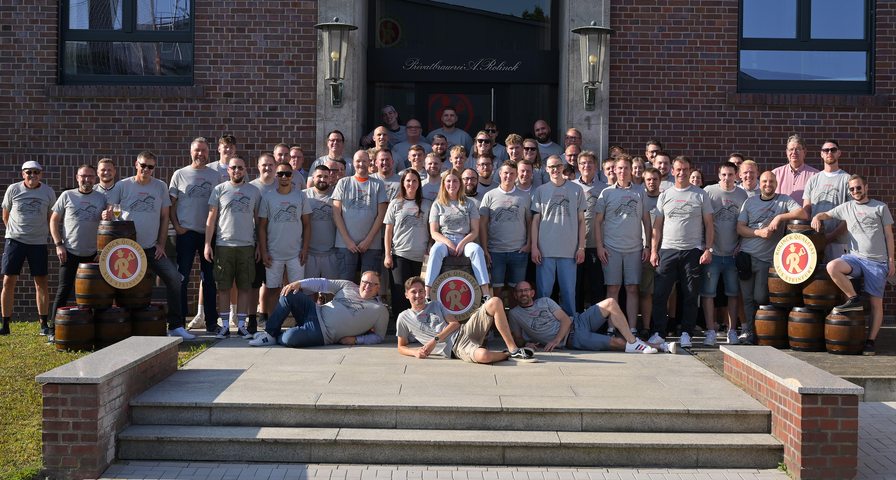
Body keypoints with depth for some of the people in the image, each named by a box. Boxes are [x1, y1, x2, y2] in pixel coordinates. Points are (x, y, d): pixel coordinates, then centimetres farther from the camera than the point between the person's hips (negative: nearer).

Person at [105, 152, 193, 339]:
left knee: (174, 277, -11)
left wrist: (161, 244, 2)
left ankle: (175, 326, -6)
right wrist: (107, 215, -20)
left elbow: (164, 217, 8)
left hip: (152, 248, 1)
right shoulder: (122, 186, 3)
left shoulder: (160, 187, 6)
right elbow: (109, 210, 4)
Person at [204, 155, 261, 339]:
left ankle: (241, 325, 9)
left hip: (247, 246, 1)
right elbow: (211, 219, 8)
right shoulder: (219, 190, 8)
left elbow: (258, 220, 13)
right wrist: (207, 244, 0)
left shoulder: (254, 191, 10)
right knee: (223, 287, 0)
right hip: (223, 245, -1)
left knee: (244, 287, 2)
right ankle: (225, 325, 7)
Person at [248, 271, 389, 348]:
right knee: (289, 294, -13)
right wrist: (299, 283, -6)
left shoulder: (380, 311, 1)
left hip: (323, 333, -5)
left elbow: (379, 337, 4)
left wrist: (356, 339, -10)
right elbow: (323, 284, 8)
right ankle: (270, 333, -3)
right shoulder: (349, 287, 11)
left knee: (290, 338, -31)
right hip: (317, 312, 5)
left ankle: (276, 337, 8)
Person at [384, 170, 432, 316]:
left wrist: (430, 250, 1)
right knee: (400, 292, -5)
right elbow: (388, 231, 7)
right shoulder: (395, 204, 7)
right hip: (399, 255, -1)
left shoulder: (427, 205, 10)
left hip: (421, 255, 1)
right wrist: (387, 255, 1)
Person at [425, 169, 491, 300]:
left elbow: (475, 231, 6)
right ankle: (427, 295, -41)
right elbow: (434, 232, 6)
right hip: (444, 241, -1)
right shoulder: (438, 205, 13)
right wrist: (448, 242, -14)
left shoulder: (469, 204, 14)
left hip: (465, 241, 1)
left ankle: (486, 295, -40)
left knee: (477, 249, -34)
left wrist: (462, 243, -13)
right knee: (436, 250, -37)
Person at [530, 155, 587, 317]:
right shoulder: (540, 191, 9)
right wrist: (534, 247, -1)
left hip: (569, 250, 0)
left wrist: (581, 247, 2)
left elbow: (581, 220, 9)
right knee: (544, 291, 1)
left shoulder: (576, 190, 9)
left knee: (569, 291, 2)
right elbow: (535, 220, 8)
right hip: (545, 250, 0)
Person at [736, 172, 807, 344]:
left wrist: (780, 217, -16)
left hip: (767, 259, -2)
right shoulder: (750, 202, 11)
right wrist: (760, 232, -9)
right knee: (747, 297, 2)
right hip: (746, 255, 2)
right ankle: (748, 330, 11)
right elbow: (740, 228, 5)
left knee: (760, 297, -3)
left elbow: (803, 214, -9)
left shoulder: (784, 200, 6)